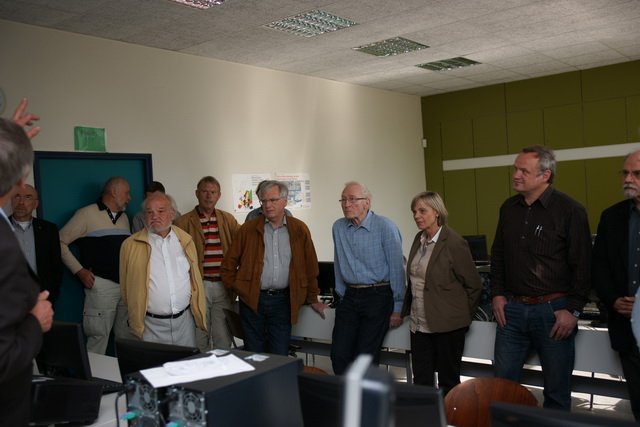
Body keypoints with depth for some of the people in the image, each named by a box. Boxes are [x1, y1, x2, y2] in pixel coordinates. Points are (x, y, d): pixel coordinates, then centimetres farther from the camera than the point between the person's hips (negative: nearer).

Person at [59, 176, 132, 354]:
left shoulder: (124, 217, 16)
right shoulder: (87, 214, -4)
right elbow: (61, 241, -3)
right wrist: (79, 270, -7)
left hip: (127, 285, 6)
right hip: (102, 285, -6)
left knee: (128, 338, 12)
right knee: (98, 339, -6)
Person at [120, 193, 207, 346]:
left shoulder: (185, 240, 7)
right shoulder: (131, 245, -3)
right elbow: (126, 287, 3)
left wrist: (199, 314, 11)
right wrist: (136, 318, 4)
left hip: (185, 320, 3)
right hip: (152, 325, -3)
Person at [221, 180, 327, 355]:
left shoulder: (299, 229, 3)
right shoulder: (248, 229, 2)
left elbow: (310, 267, 8)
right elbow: (229, 263, 7)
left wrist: (312, 299, 11)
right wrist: (236, 288, 1)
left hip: (283, 300, 0)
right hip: (252, 299, 0)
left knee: (280, 356, 4)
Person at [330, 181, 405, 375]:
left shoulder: (385, 227, -9)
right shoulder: (338, 227, 7)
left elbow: (396, 268, -8)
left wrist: (398, 308, -8)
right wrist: (342, 294, 16)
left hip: (378, 296, -5)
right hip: (350, 297, 5)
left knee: (365, 355, -4)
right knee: (339, 353, 0)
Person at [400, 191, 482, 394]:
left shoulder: (454, 243, -14)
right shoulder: (419, 239, 7)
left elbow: (474, 285, -8)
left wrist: (462, 317, 0)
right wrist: (408, 310, 13)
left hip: (447, 325, -6)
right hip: (419, 324, 7)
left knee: (448, 382, 8)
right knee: (421, 381, 12)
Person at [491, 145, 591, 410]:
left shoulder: (570, 210, -8)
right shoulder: (509, 208, 8)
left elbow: (582, 266, -7)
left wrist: (573, 310, -10)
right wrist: (497, 294, 8)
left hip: (553, 309, -4)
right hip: (512, 308, 5)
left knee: (557, 388, 8)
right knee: (502, 381, 9)